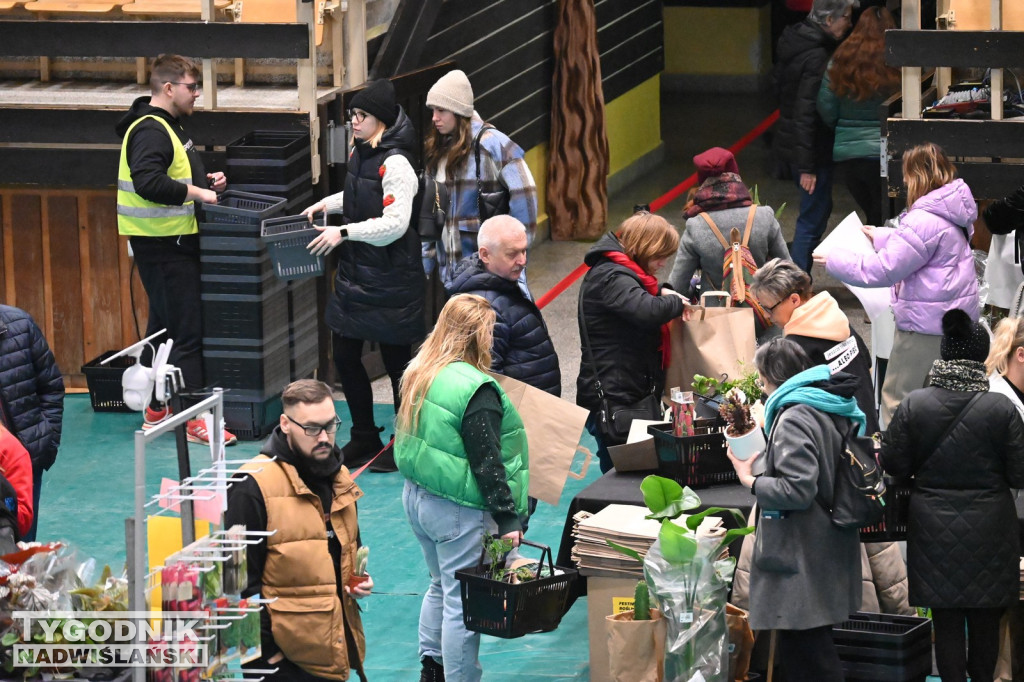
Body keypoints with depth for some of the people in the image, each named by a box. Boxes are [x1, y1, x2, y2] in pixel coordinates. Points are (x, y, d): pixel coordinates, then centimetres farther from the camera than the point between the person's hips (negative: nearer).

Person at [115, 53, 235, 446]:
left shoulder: (168, 126, 16)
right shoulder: (150, 131, -17)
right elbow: (148, 182, -30)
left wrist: (205, 180, 11)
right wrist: (196, 192, -25)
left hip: (173, 241, 11)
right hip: (162, 244, -11)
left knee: (164, 326, 16)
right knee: (187, 329, -10)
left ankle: (157, 412, 23)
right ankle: (193, 418, -9)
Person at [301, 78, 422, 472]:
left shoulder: (394, 164, -19)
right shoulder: (360, 153, 8)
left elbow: (395, 223, -24)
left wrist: (344, 233, -25)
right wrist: (326, 204, 14)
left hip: (390, 279, -9)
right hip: (355, 273, 9)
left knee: (396, 360, 3)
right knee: (345, 356, 11)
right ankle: (364, 439, 26)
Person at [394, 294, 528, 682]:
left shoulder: (420, 375, 6)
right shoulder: (476, 389, -21)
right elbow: (487, 462, -21)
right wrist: (508, 517, -16)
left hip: (417, 496, 9)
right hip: (459, 511, -9)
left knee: (441, 584, 22)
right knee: (463, 601, -2)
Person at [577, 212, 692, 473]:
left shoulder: (612, 272, 14)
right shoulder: (611, 278, -19)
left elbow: (638, 295, 37)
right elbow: (648, 311, -36)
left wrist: (660, 292, 14)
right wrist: (676, 303, -14)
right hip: (615, 401, -10)